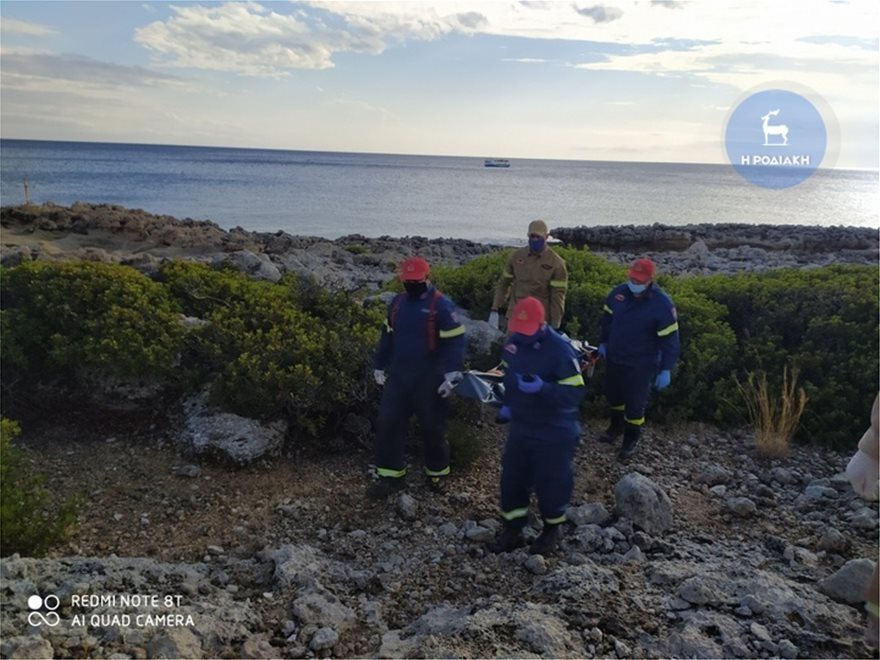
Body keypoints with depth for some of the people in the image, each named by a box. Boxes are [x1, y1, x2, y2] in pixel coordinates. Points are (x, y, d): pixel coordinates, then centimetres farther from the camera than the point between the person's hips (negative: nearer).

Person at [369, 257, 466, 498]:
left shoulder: (441, 305, -12)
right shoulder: (397, 302, 8)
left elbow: (454, 343, -15)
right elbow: (387, 337, 18)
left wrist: (451, 376, -22)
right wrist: (379, 366, 18)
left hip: (429, 379, -5)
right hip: (397, 376, 5)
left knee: (432, 428, 7)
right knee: (388, 424, 3)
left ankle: (437, 473, 29)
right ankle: (390, 475, 14)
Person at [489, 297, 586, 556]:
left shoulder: (560, 350, -24)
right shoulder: (513, 342, -3)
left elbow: (576, 392, -26)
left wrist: (542, 388, -38)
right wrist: (508, 404, 10)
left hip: (554, 433, -6)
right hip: (521, 427, 6)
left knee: (551, 483, 10)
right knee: (512, 478, 14)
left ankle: (551, 531, 36)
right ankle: (512, 530, 34)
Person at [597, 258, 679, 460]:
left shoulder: (662, 304, -22)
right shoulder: (618, 292, -8)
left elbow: (669, 338, -17)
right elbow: (607, 318, 9)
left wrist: (666, 369, -17)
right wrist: (603, 342, 16)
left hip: (641, 364, -5)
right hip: (614, 358, 5)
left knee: (635, 403, 5)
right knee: (613, 395, 22)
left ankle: (631, 439, 27)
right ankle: (616, 425, 48)